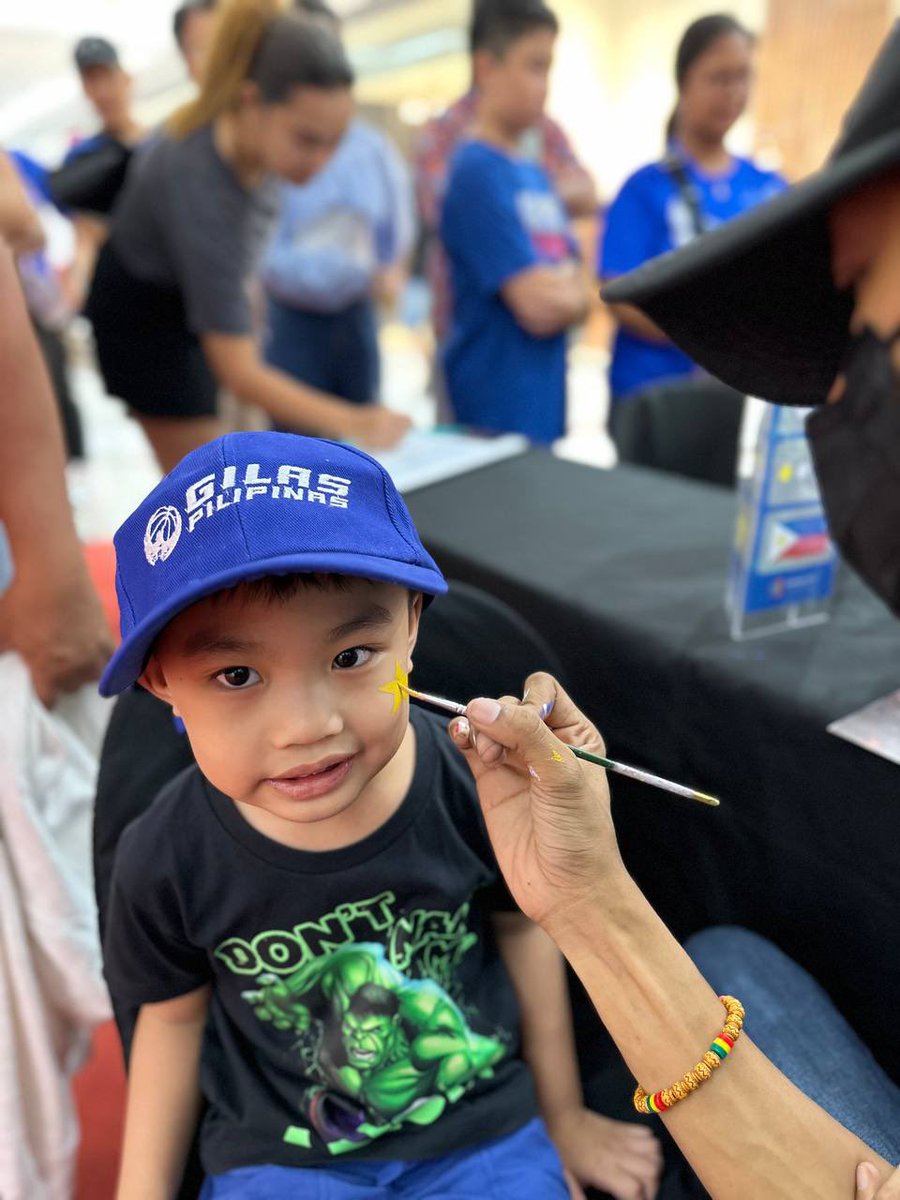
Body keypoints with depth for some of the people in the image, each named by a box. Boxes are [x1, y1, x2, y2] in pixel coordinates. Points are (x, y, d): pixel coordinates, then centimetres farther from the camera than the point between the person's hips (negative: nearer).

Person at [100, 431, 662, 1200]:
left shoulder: (476, 783, -23)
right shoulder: (165, 862, -21)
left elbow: (522, 933, -5)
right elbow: (174, 1016, -1)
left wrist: (564, 1119, 7)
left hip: (484, 1132, 1)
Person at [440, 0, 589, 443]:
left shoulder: (537, 176, 13)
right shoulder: (478, 171, -12)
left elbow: (576, 296, 14)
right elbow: (539, 306, -18)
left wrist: (556, 288, -6)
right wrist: (568, 287, 1)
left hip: (544, 406, 8)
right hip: (497, 412, -8)